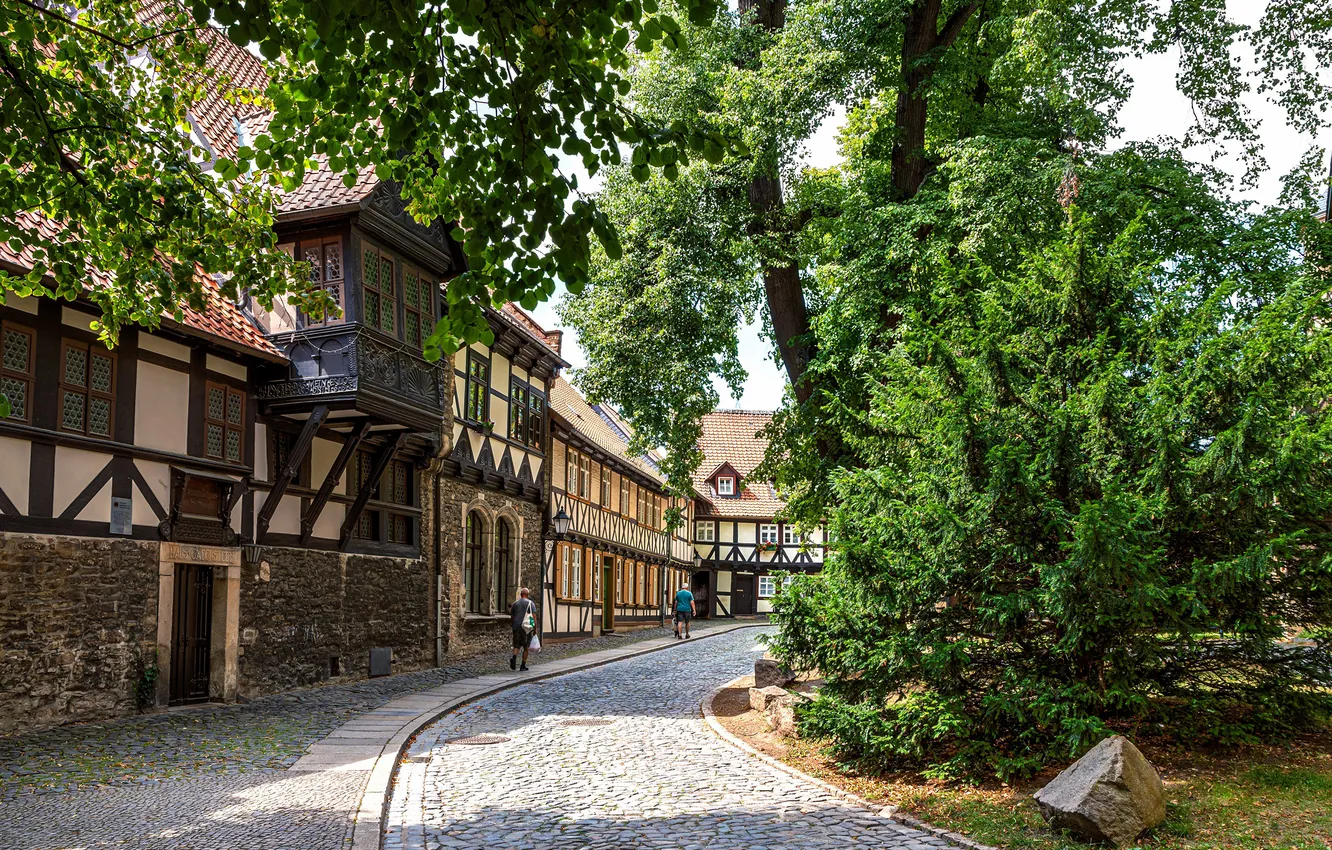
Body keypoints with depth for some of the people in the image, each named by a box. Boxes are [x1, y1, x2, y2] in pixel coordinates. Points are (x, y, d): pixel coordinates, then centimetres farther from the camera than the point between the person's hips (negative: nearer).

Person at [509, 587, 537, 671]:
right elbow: (534, 616, -7)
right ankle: (523, 665, 9)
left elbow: (511, 614, 13)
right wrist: (535, 628, -2)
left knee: (516, 645, 6)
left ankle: (514, 657, -23)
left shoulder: (515, 603, 8)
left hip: (516, 627, 2)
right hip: (526, 627, -2)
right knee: (526, 647, 8)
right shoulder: (530, 603, -2)